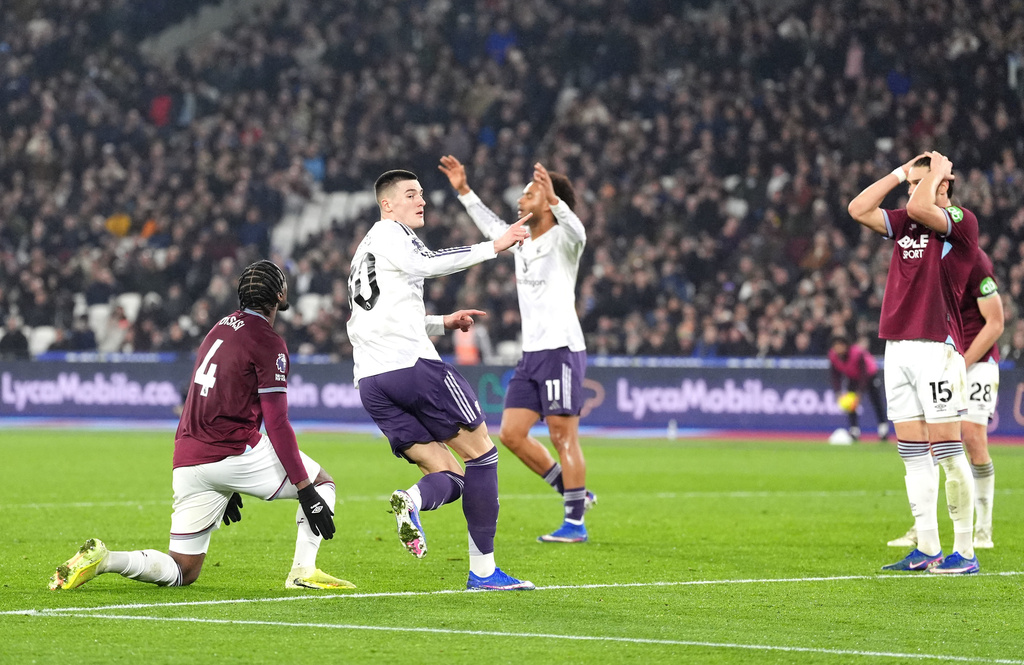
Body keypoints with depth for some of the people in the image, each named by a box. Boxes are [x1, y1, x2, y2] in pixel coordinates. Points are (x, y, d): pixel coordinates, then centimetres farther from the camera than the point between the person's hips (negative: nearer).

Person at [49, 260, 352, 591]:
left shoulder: (221, 328, 19)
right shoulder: (268, 343, -6)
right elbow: (277, 424, -12)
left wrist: (226, 487, 32)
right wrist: (306, 490, -12)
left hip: (189, 462, 7)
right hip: (233, 451, -7)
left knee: (182, 571, 12)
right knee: (321, 482, 13)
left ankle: (103, 559, -10)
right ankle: (303, 571, -3)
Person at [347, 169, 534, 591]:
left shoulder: (362, 254, 31)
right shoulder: (389, 233, 3)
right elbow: (427, 263, -18)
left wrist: (443, 323, 35)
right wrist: (494, 247, -22)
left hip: (369, 381, 8)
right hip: (412, 364, -8)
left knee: (447, 476, 5)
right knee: (481, 452, 4)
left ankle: (413, 502, -31)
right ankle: (483, 570, -4)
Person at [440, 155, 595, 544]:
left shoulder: (560, 241, -8)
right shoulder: (522, 242, 15)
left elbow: (576, 232, -32)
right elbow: (492, 226, 34)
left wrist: (553, 197, -47)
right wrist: (464, 191, 30)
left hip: (561, 350, -8)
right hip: (531, 354, 8)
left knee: (563, 437, -7)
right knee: (512, 434, 3)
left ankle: (575, 523, -1)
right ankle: (574, 493, 16)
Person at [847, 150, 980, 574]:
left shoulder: (961, 221, -4)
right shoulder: (904, 222, 17)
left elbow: (919, 208, -20)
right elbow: (859, 209, 12)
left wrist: (935, 170, -3)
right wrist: (900, 172, 12)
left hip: (936, 348, -7)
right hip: (898, 347, 7)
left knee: (947, 451, -7)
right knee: (912, 455, 7)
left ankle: (965, 552, -3)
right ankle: (927, 550, 10)